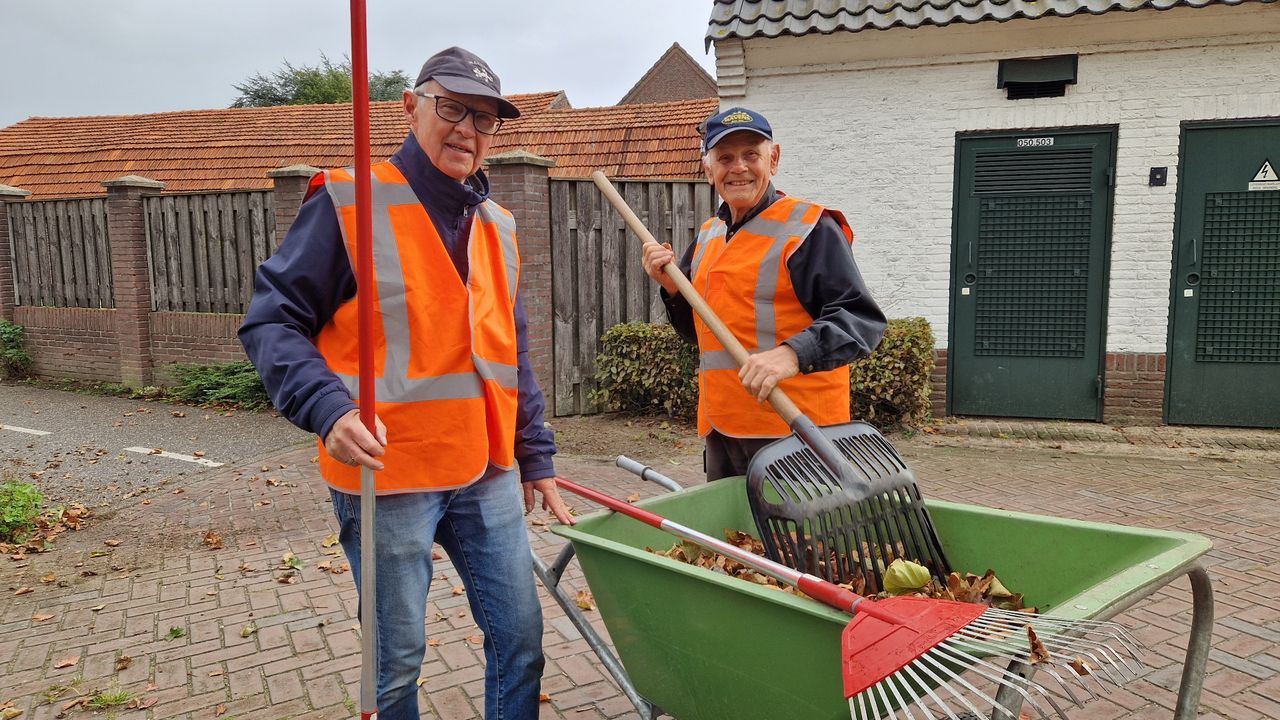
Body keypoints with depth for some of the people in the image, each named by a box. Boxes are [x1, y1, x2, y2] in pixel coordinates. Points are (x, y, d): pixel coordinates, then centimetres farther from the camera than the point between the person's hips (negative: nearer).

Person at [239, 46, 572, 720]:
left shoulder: (496, 226, 11)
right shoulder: (348, 204, -7)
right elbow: (271, 323, -8)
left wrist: (535, 458, 15)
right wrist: (328, 410, -24)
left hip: (488, 477, 6)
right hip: (387, 479, -5)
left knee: (520, 638, 13)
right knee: (397, 663, 9)